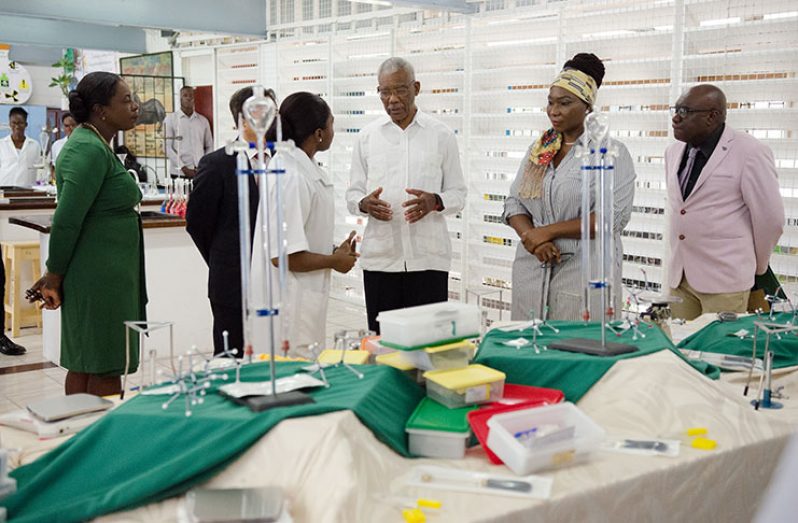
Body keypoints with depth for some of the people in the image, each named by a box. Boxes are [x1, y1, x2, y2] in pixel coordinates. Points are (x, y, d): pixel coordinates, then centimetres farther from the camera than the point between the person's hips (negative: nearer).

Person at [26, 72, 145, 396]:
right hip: (100, 278, -10)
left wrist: (55, 275, 17)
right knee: (106, 370, -3)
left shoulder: (94, 146, 16)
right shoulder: (90, 150, -16)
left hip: (101, 276, 10)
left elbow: (70, 217, 18)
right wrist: (54, 278, -12)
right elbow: (66, 221, -20)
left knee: (83, 365, 14)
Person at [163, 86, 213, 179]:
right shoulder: (170, 119, 4)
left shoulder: (203, 120, 13)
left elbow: (209, 147, 16)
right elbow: (168, 147, -2)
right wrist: (183, 168, -11)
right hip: (179, 173, -2)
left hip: (201, 173, 2)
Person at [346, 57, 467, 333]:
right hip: (379, 258, 1)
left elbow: (458, 194, 7)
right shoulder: (367, 136, 9)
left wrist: (435, 202, -16)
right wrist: (365, 204, -13)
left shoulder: (442, 135, 5)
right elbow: (352, 194, 11)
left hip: (428, 257, -1)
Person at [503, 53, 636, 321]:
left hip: (585, 274, -4)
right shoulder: (538, 149, 12)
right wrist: (532, 238, -11)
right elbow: (513, 203, 9)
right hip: (532, 268, 5)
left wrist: (548, 231, -14)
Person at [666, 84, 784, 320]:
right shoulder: (674, 152, 9)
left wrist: (756, 265, 5)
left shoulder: (750, 153, -12)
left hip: (724, 279, -6)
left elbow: (770, 217, -6)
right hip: (679, 276, 6)